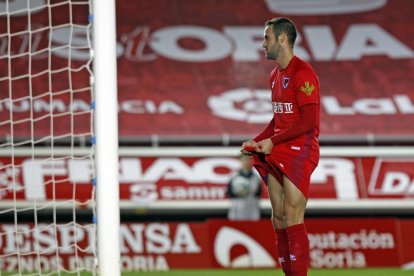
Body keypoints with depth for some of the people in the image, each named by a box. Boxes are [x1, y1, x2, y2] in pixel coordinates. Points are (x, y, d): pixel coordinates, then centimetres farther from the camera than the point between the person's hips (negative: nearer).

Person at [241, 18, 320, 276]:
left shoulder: (302, 73, -13)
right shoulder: (276, 75, 16)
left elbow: (309, 121, -18)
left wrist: (272, 141, -16)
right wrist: (257, 141, 9)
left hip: (299, 152, -9)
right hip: (277, 155, 9)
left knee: (293, 219, -11)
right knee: (279, 219, 7)